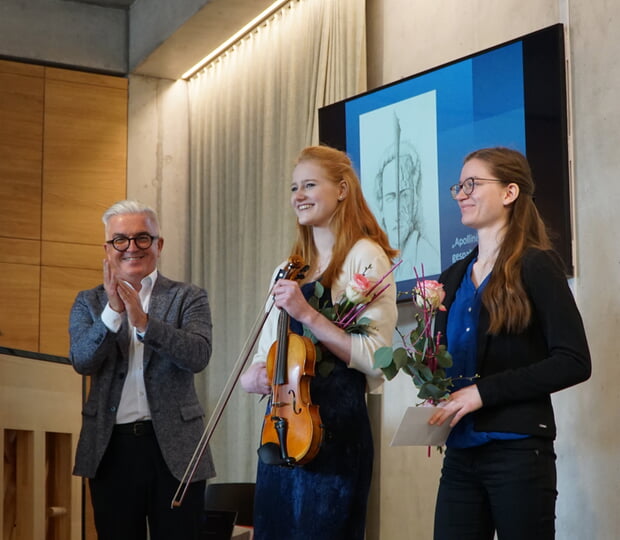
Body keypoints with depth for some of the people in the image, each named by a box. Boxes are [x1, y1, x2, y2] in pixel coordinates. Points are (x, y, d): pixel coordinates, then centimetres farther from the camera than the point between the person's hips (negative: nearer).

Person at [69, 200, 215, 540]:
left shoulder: (188, 298, 3)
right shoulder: (89, 303, 8)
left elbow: (199, 355, -14)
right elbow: (82, 362, -8)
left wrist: (143, 321, -25)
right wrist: (113, 311, -22)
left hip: (174, 447, -1)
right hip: (111, 449, 2)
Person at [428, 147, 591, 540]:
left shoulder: (535, 265, -4)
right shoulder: (454, 277, 15)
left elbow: (574, 362, -12)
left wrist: (484, 391, -16)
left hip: (518, 449, -6)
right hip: (461, 452, 6)